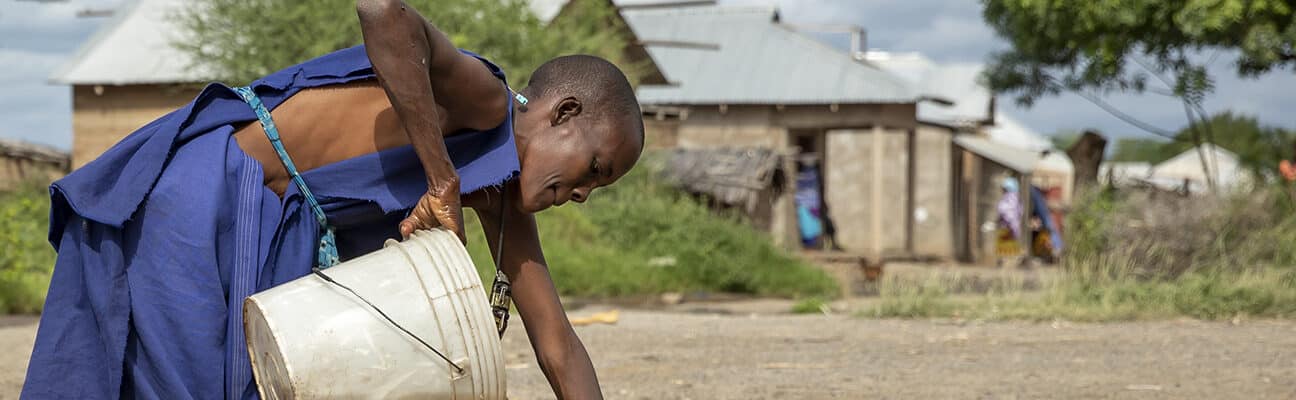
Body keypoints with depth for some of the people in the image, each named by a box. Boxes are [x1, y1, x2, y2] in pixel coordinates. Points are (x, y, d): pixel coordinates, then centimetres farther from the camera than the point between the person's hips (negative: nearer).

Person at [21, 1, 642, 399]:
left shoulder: (502, 200, 12)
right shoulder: (481, 99, -16)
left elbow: (559, 349, 13)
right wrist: (443, 183, -29)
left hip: (266, 224, 10)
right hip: (202, 199, -10)